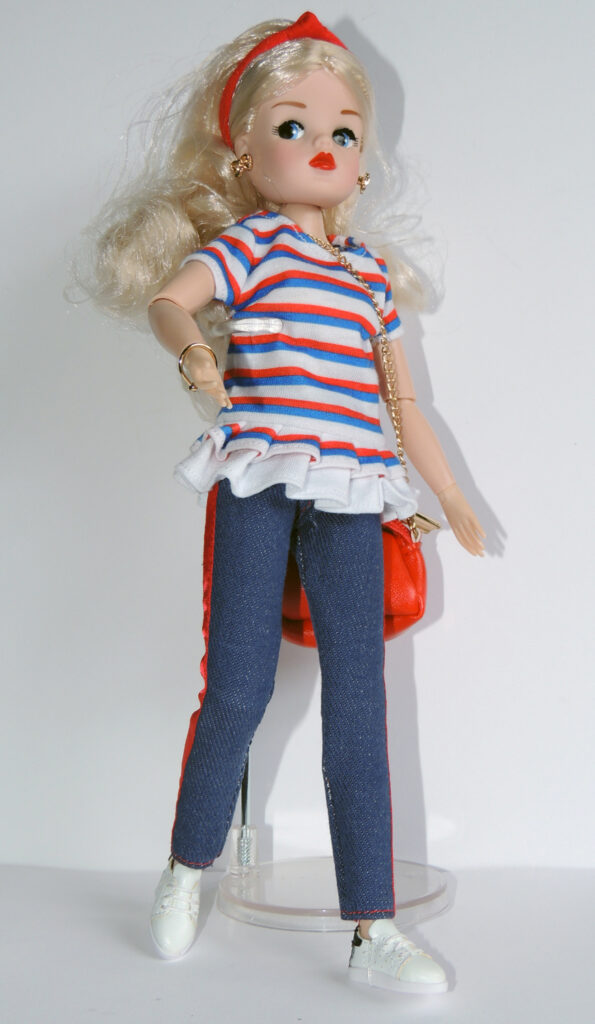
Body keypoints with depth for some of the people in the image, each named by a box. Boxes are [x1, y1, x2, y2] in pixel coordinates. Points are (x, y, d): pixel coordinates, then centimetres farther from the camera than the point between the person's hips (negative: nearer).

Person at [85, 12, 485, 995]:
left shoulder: (369, 270, 20)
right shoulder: (247, 242, 7)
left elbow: (406, 401, 25)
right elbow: (168, 296, -12)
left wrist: (452, 497, 26)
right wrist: (192, 349, -27)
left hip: (349, 492, 4)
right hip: (257, 482, -4)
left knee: (357, 702, -1)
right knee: (238, 691, -2)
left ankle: (373, 930, 6)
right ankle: (186, 871, 26)